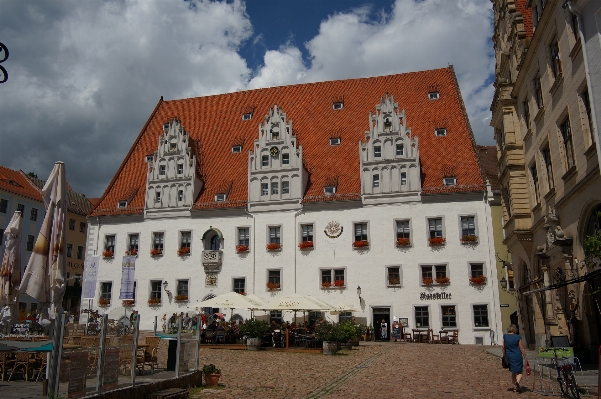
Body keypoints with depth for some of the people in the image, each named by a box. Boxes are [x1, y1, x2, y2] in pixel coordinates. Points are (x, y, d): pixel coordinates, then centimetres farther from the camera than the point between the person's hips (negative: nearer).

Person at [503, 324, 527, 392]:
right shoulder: (518, 337, -9)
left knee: (513, 372, 18)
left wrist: (504, 356, 16)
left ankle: (515, 387, 19)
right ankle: (517, 382, -24)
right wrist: (525, 356, 4)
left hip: (509, 356, 3)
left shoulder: (505, 336, 0)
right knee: (519, 372, 4)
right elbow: (521, 348, -5)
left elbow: (503, 347, 5)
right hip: (517, 356, -3)